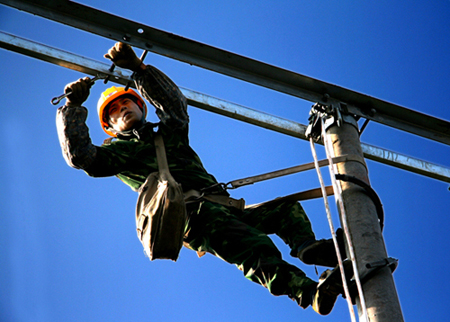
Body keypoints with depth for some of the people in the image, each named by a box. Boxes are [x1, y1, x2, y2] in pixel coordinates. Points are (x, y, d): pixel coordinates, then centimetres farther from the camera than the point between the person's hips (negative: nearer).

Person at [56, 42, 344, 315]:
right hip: (190, 211, -7)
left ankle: (306, 246, -34)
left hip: (223, 207, 7)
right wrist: (74, 106, 6)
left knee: (288, 208, -6)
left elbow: (175, 102, 14)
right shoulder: (119, 151, 21)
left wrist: (138, 67, 5)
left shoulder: (170, 133, 33)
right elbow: (79, 155, 4)